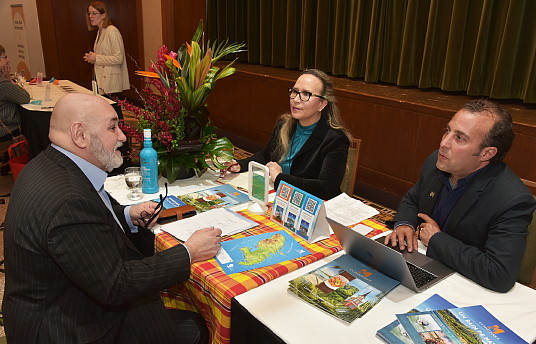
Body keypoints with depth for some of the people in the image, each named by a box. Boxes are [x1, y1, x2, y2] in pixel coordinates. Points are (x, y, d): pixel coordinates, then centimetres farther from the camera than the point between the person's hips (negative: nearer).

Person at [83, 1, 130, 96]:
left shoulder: (112, 31, -13)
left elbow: (118, 58, -20)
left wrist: (96, 58, -15)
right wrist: (92, 58, 6)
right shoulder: (100, 31, 15)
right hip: (101, 80, 8)